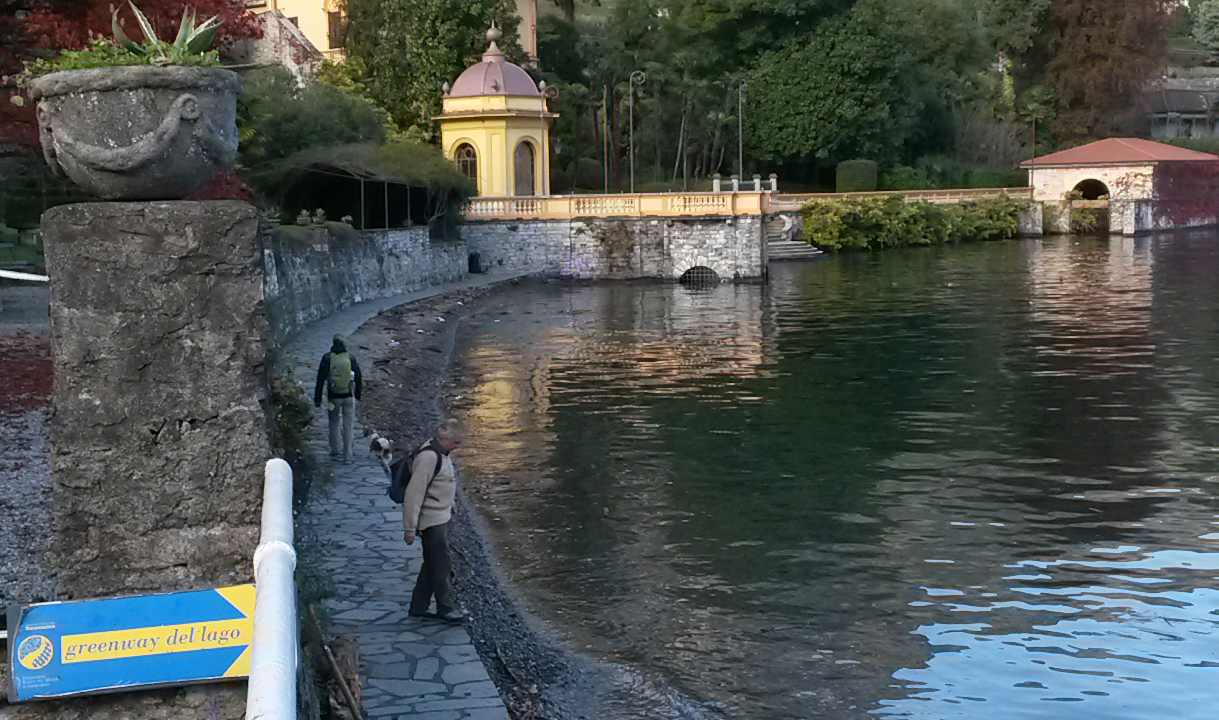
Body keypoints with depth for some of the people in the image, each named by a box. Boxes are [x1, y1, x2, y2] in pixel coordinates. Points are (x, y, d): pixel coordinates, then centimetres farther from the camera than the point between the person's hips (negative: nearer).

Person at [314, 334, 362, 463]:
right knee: (348, 426, 3)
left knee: (333, 423, 19)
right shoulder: (350, 358, -1)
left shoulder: (327, 358, -5)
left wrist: (317, 399, 1)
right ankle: (347, 456, -1)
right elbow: (358, 378, 5)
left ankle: (334, 451, 21)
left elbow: (320, 379, -4)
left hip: (333, 397, 0)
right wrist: (357, 395, 18)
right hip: (349, 397, 0)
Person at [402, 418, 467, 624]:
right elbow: (414, 492, -23)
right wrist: (410, 527, -23)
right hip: (431, 520, -10)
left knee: (433, 563, 14)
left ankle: (418, 607, 21)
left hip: (441, 516, 10)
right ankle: (446, 608, 6)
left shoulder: (441, 453, 11)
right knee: (442, 563, -4)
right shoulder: (428, 457, -22)